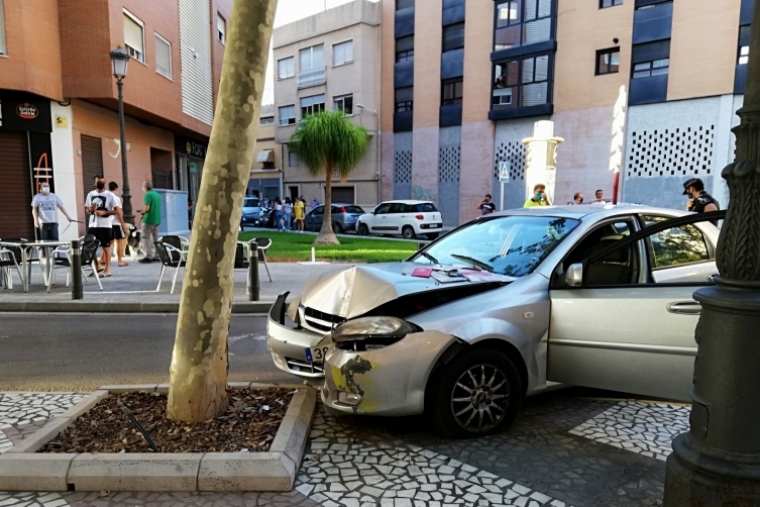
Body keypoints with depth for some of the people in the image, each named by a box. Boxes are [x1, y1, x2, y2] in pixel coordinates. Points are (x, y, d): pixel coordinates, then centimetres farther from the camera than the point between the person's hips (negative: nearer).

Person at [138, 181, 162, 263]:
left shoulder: (148, 195, -12)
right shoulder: (157, 194, 12)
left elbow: (146, 208, -18)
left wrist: (142, 211, 2)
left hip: (149, 220, -8)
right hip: (157, 220, 8)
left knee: (146, 238, -2)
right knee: (155, 238, 11)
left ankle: (149, 256, -6)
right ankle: (156, 256, 13)